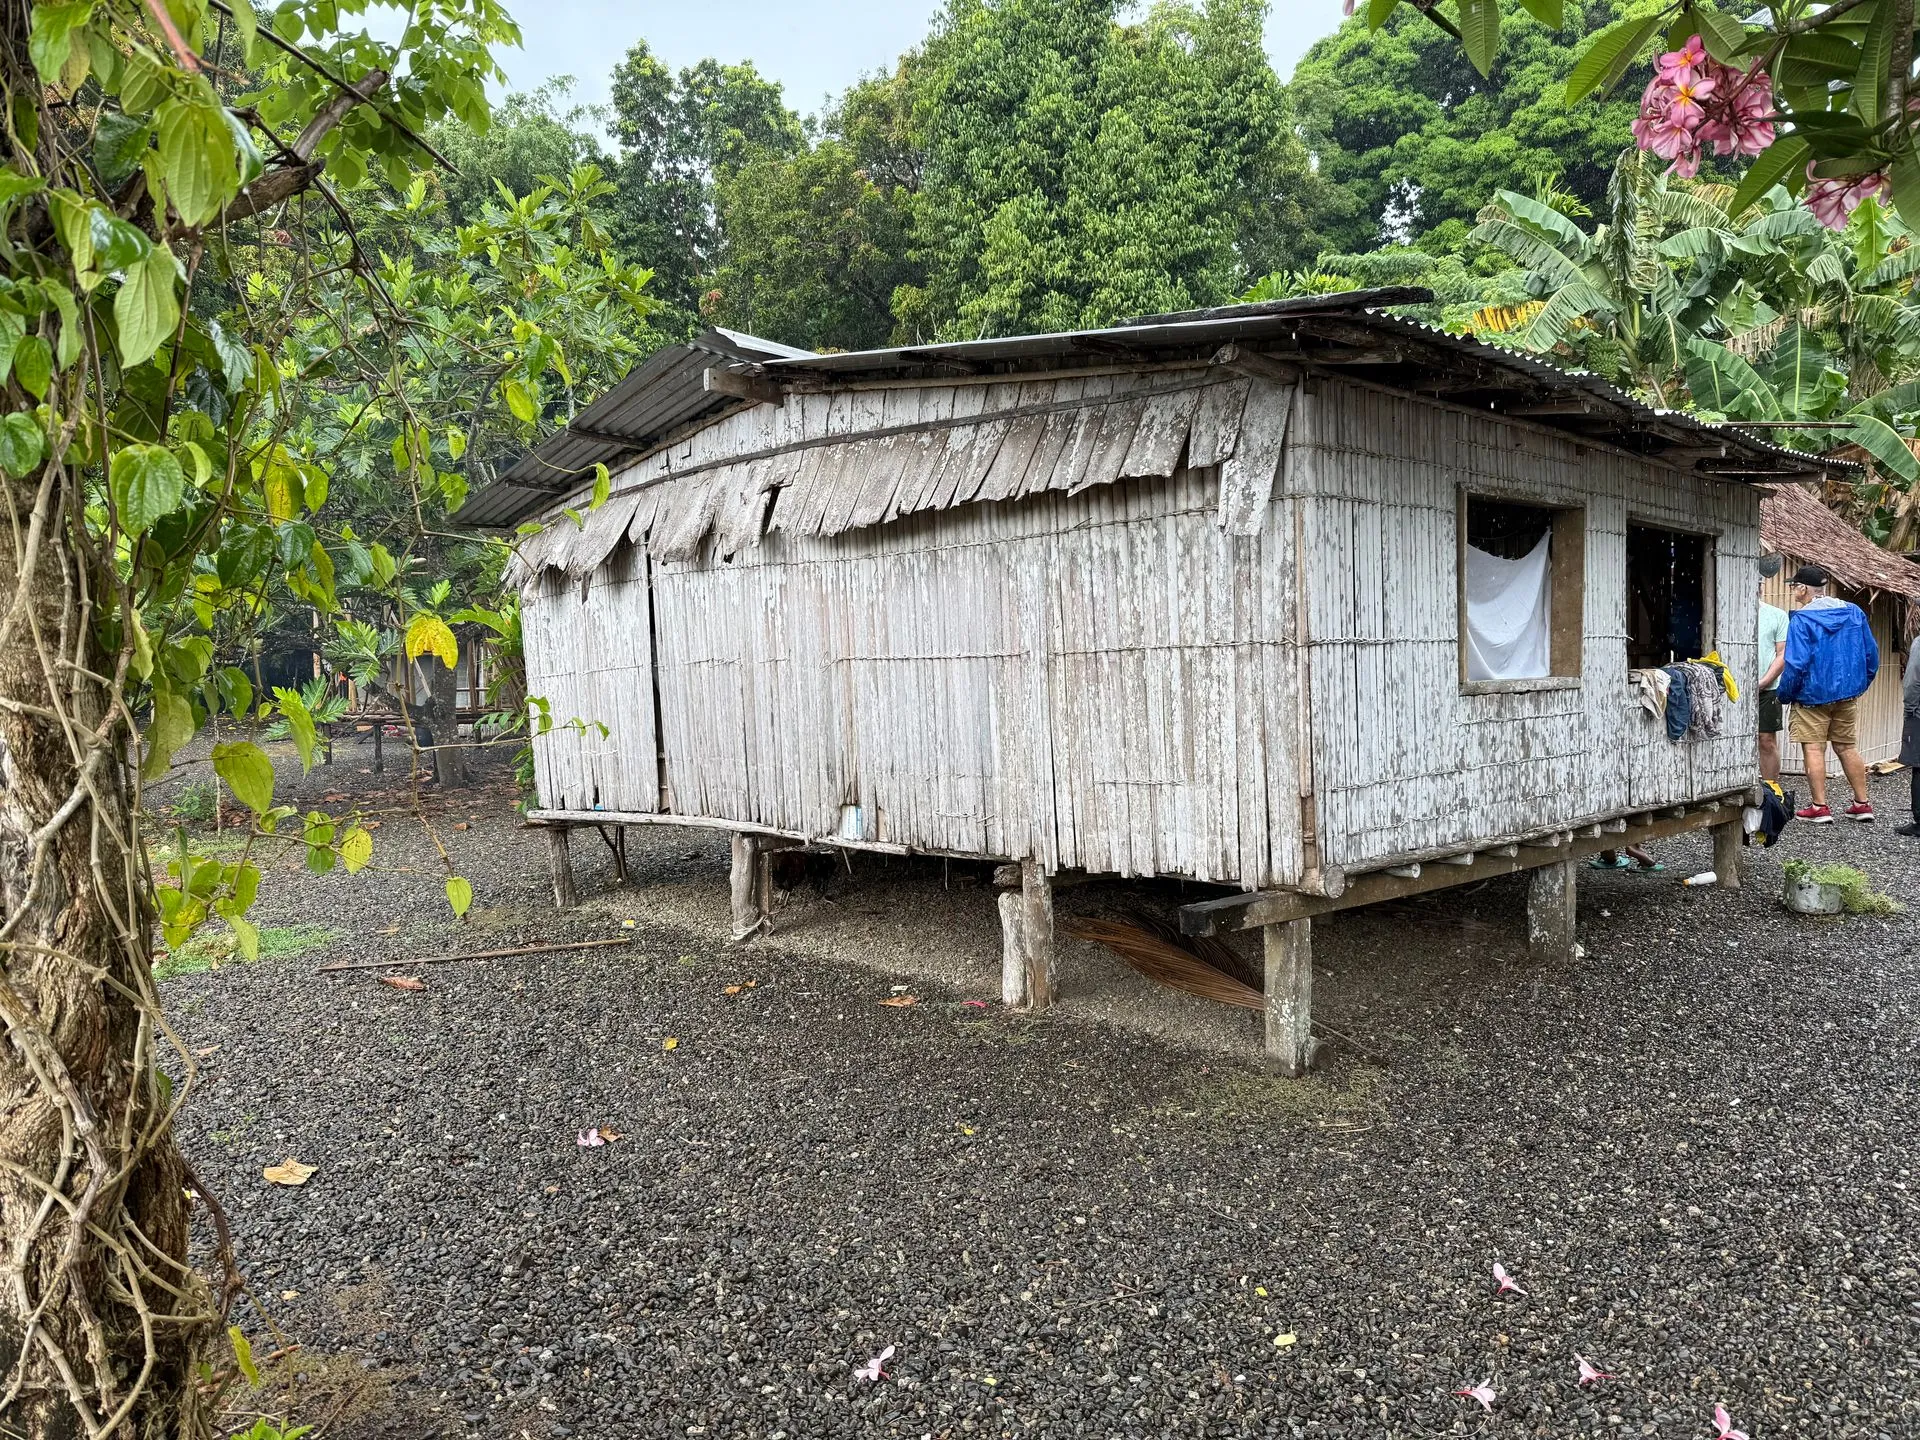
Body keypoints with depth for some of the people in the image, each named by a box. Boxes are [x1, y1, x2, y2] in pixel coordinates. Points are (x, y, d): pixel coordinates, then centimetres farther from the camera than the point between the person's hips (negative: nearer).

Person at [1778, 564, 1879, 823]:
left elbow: (1796, 663, -18)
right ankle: (1863, 803, 18)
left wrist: (1785, 695, -7)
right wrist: (1860, 684, 20)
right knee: (1847, 748, 15)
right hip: (1847, 694, 6)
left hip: (1813, 695, -6)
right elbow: (1871, 654, 9)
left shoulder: (1801, 619, -14)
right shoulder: (1854, 613, 6)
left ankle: (1819, 808, 0)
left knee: (1814, 749, 0)